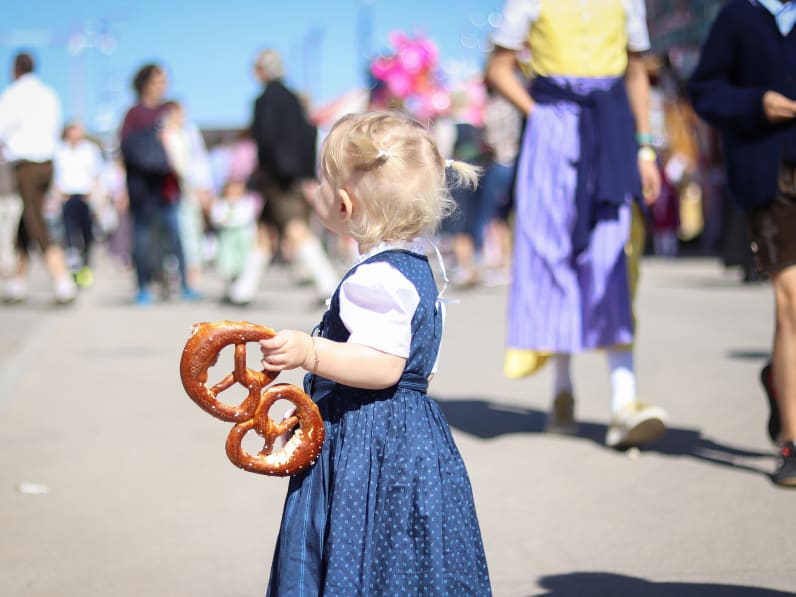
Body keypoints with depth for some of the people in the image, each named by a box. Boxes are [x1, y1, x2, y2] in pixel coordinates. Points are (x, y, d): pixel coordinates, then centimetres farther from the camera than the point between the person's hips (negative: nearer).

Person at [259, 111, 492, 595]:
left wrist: (310, 353, -31)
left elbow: (384, 366, -26)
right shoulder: (416, 268, 14)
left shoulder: (376, 278, -18)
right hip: (408, 434, 11)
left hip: (372, 446, -11)